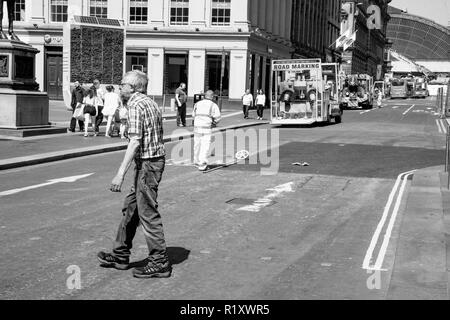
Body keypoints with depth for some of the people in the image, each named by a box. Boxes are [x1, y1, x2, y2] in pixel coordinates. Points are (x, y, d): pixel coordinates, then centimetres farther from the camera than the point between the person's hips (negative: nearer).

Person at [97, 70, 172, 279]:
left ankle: (159, 263, 3)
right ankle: (120, 256, 25)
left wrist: (121, 174, -25)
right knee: (130, 209, 16)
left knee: (148, 213, -3)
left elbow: (135, 142, -22)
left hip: (147, 163, -10)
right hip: (155, 159, 10)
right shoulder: (149, 103, 16)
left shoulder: (136, 105, -14)